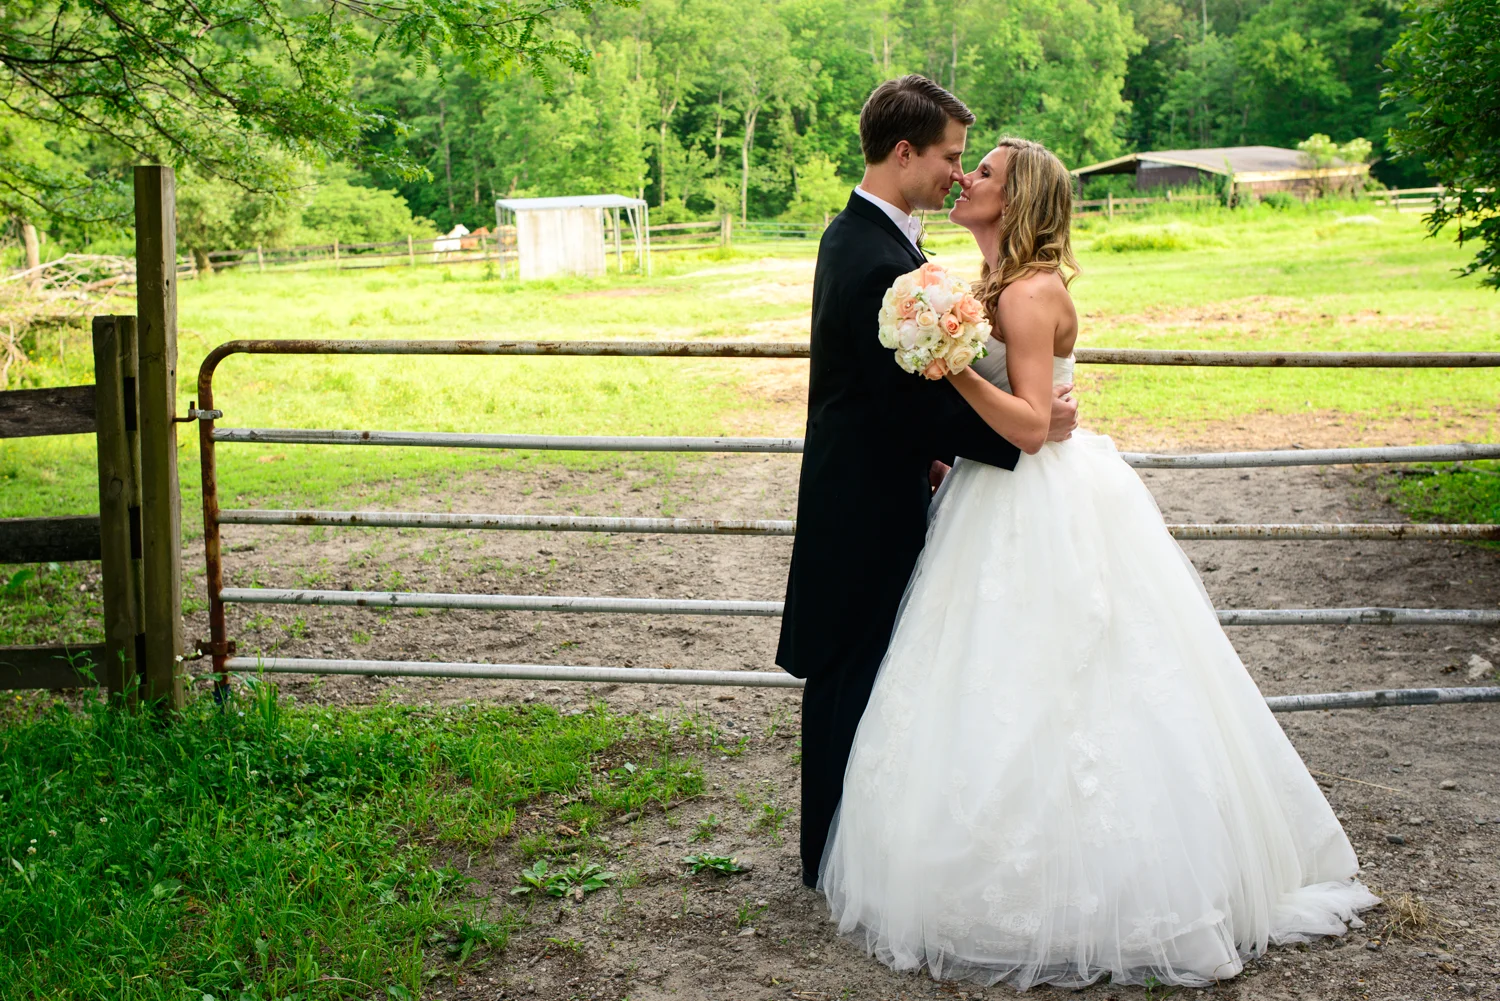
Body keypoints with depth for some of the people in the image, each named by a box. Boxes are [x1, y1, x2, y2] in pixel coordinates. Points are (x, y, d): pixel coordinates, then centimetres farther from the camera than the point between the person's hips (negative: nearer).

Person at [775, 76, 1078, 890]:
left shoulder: (853, 231, 9)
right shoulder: (881, 262, -25)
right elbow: (914, 400, -25)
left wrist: (924, 448, 19)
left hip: (856, 479, 11)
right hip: (870, 501, -11)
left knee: (849, 671, 19)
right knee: (855, 675, 2)